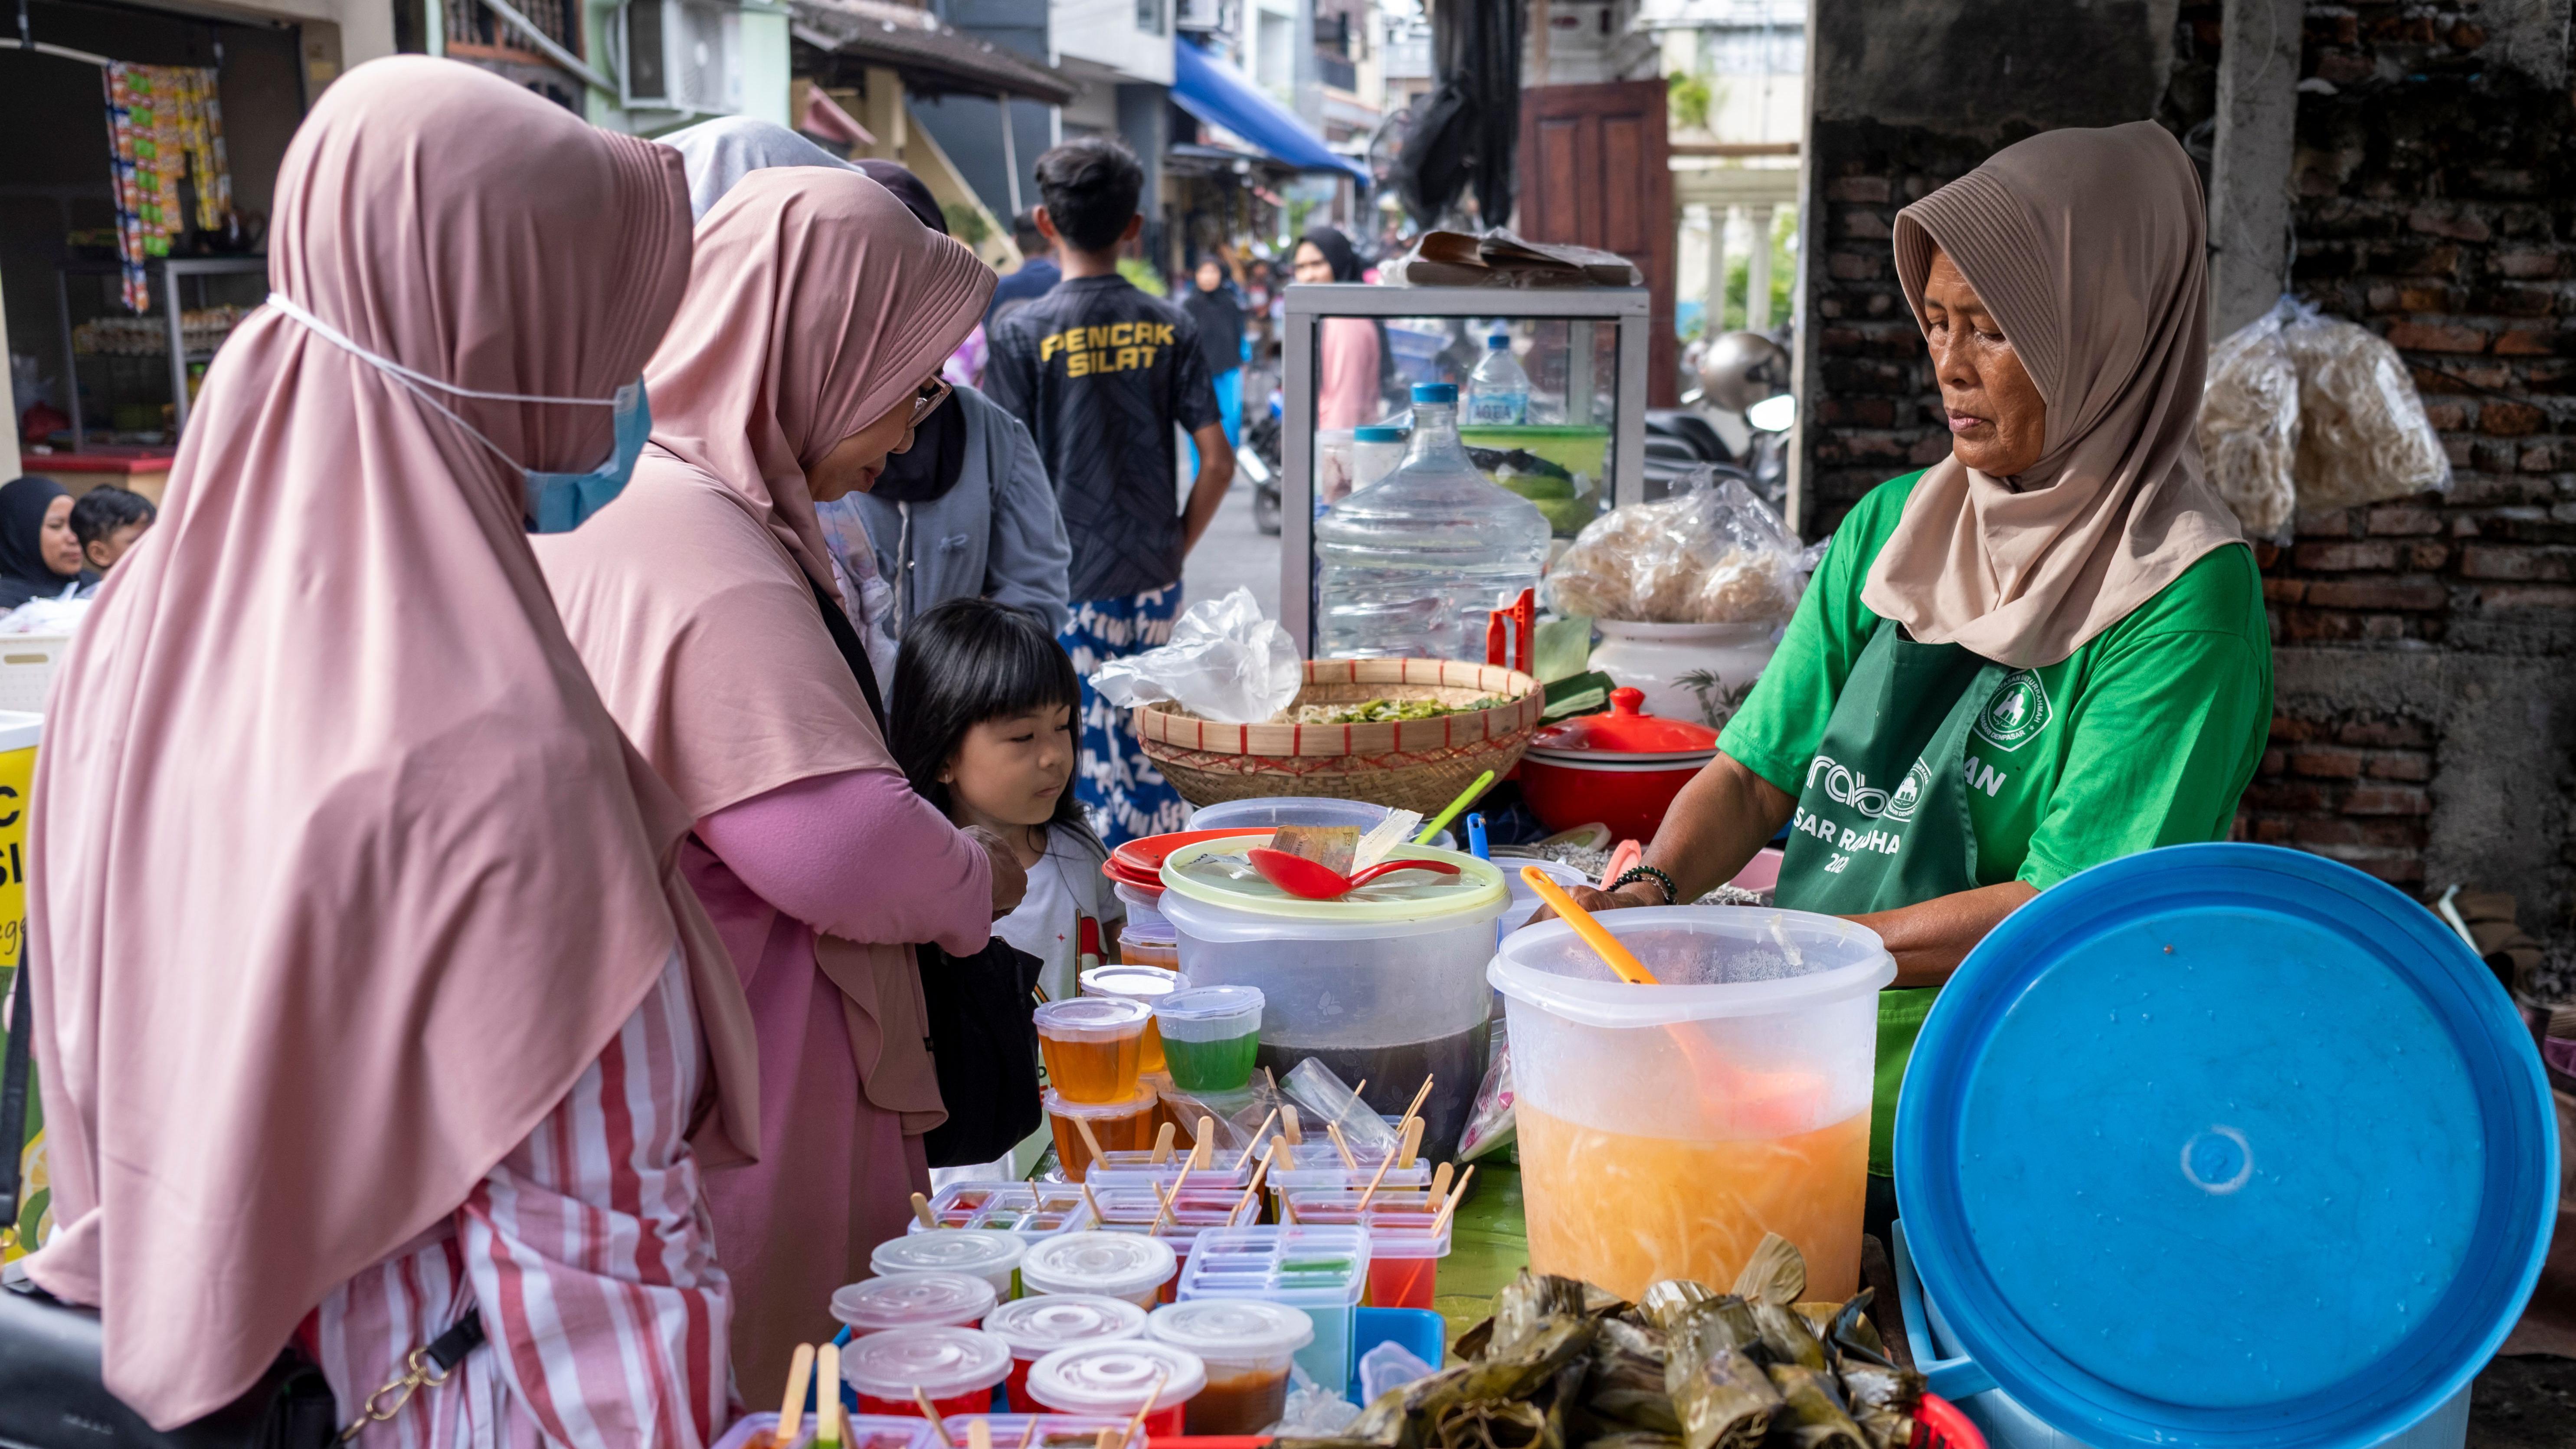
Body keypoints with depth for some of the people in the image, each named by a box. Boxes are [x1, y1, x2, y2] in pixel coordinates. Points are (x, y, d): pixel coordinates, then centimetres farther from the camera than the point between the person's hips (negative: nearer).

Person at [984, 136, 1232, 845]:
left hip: (1064, 581, -3)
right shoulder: (1170, 327, 0)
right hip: (1154, 579, 4)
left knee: (1086, 754, 3)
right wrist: (1178, 543, 11)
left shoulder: (1023, 332, -9)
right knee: (1155, 754, 15)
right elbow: (1218, 462, -1)